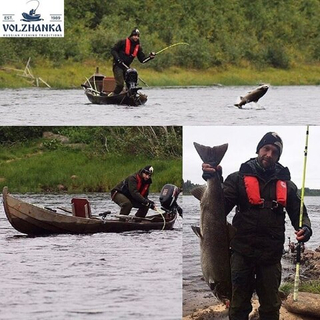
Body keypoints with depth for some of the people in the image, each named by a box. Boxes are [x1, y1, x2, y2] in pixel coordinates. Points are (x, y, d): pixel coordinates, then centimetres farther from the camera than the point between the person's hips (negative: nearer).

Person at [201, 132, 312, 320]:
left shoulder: (286, 184, 9)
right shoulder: (239, 178, 2)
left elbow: (298, 212, 11)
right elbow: (221, 209, -7)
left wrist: (305, 229, -13)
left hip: (271, 255, 2)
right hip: (242, 253, -2)